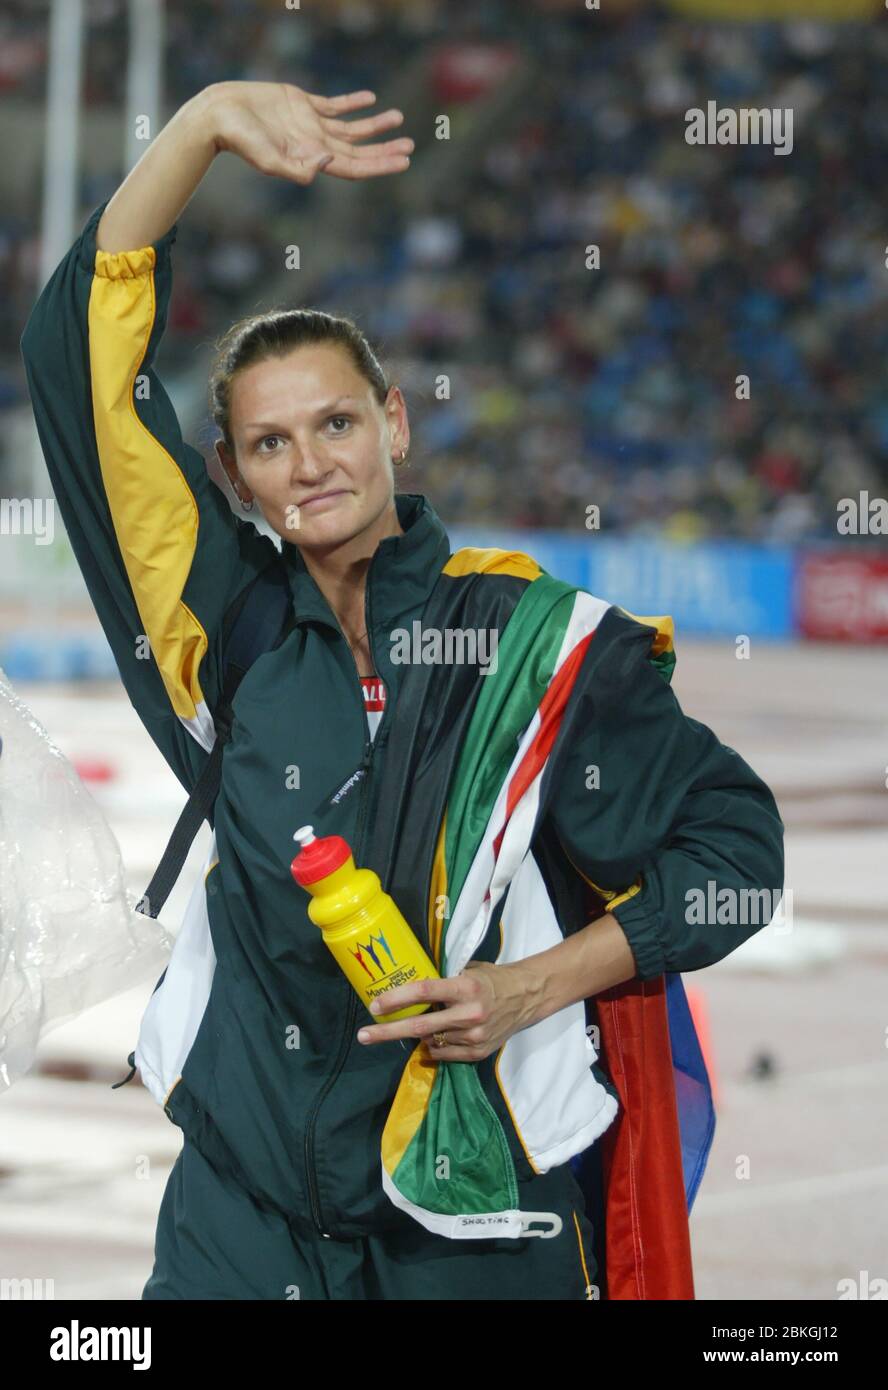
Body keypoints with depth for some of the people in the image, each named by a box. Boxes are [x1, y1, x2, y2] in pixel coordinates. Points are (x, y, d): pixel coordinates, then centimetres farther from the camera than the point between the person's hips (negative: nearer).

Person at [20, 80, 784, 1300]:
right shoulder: (220, 627, 2)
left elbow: (732, 838, 3)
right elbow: (82, 346, 0)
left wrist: (538, 986, -9)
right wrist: (207, 125, -8)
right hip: (247, 1209, 2)